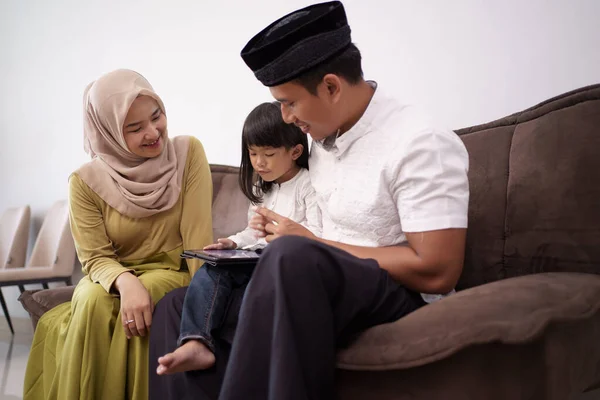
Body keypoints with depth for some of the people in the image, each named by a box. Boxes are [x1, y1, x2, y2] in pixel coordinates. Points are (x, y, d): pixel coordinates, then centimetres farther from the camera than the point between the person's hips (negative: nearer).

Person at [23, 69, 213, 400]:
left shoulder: (188, 152, -10)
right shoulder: (85, 182, -9)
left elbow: (197, 234, -14)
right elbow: (95, 258, -10)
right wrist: (126, 282, -32)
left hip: (173, 274, -1)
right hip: (113, 277, 1)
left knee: (150, 291, -33)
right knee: (93, 301, -31)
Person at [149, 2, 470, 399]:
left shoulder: (421, 143, -16)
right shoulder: (325, 137, 9)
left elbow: (436, 270, -22)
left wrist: (311, 242, -18)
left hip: (400, 297, -8)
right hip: (329, 286, 8)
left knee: (294, 257, -38)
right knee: (178, 305, 1)